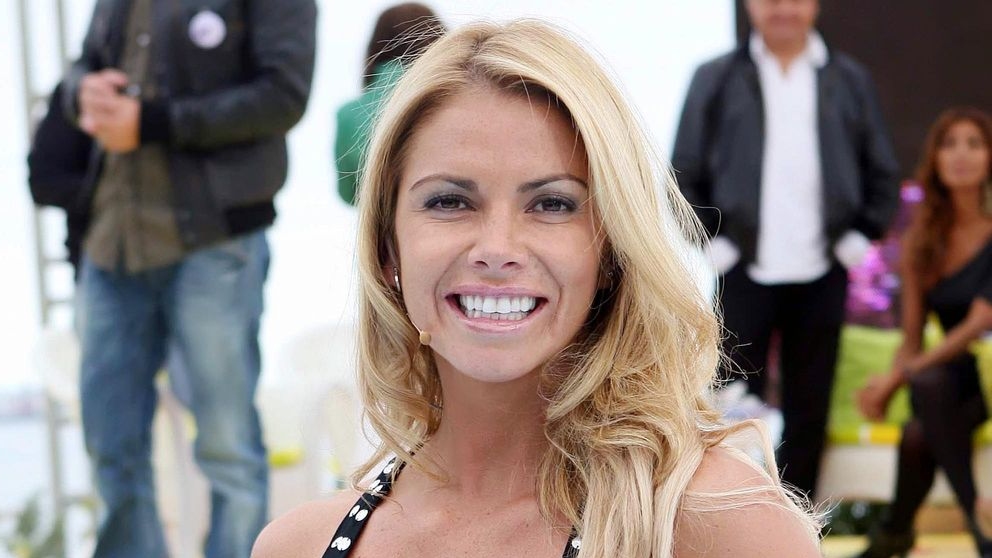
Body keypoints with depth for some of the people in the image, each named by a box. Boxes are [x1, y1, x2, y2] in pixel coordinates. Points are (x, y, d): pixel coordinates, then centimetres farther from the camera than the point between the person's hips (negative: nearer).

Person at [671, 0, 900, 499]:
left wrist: (860, 238, 2)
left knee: (808, 410, 7)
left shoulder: (850, 80, 8)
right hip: (745, 274, -1)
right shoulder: (715, 79, 3)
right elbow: (685, 174, 5)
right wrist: (713, 242, -3)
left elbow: (883, 176, 12)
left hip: (821, 276, 2)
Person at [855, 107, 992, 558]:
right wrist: (885, 388, -13)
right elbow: (912, 337, 8)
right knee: (927, 384, -34)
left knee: (919, 434, -34)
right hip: (955, 375, 4)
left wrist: (897, 378, -19)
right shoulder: (923, 240, 8)